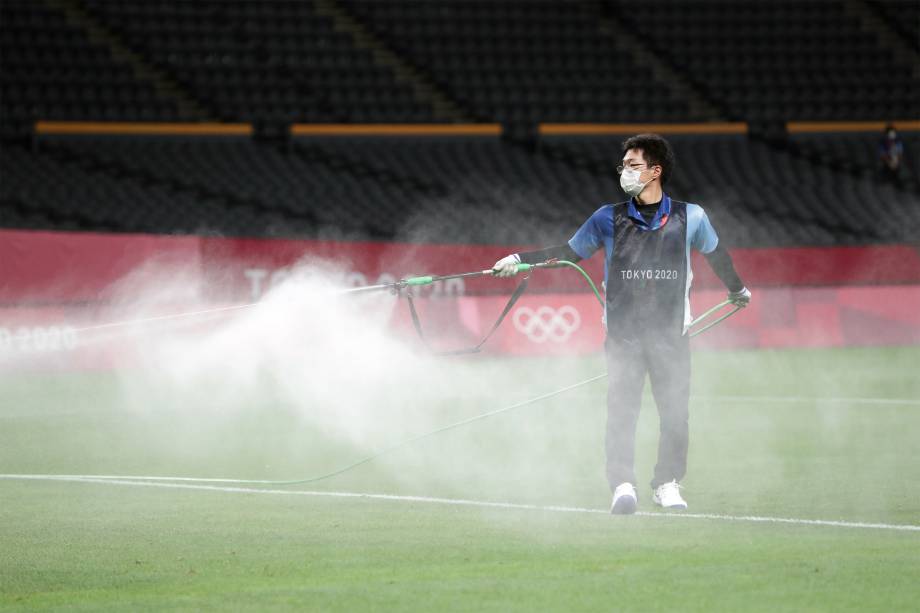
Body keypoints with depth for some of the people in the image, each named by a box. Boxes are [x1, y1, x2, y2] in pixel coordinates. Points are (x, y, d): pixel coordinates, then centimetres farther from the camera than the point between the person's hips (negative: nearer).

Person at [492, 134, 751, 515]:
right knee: (621, 408, -10)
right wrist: (519, 260, 1)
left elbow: (715, 254, 21)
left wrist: (736, 289, 37)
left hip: (671, 333, 0)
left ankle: (667, 484, 13)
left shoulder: (690, 217, 4)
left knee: (675, 411, -2)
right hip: (624, 333, 0)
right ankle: (622, 486, -9)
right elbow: (569, 252, 12)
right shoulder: (609, 219, 4)